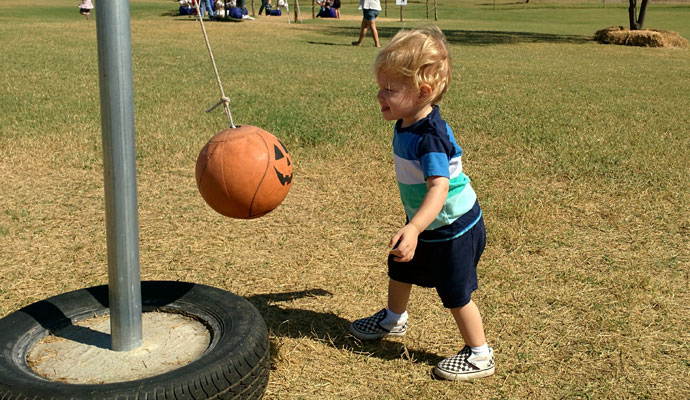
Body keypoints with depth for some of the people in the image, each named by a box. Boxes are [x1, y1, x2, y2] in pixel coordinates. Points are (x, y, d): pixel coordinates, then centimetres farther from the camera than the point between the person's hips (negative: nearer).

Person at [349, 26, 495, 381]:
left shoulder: (430, 138, -33)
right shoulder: (406, 124, -5)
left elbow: (439, 188, -44)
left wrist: (413, 229, -57)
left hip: (454, 228, -9)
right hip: (425, 226, 9)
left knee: (456, 294, 3)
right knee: (400, 269, 25)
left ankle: (479, 355, 23)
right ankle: (394, 319, 51)